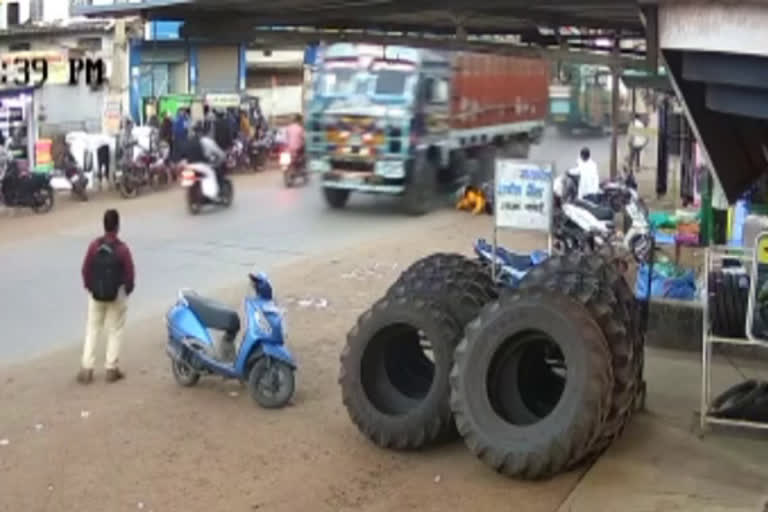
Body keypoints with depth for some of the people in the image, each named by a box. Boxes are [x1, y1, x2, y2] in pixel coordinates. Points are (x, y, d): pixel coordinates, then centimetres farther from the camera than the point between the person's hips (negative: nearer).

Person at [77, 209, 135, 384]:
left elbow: (86, 269, -3)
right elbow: (130, 273, -12)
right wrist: (127, 289, 7)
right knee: (115, 331, 10)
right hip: (117, 294, -2)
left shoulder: (94, 245, -9)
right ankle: (111, 369, 13)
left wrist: (89, 287, 13)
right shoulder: (122, 248, -17)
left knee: (92, 330, 13)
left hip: (96, 294, 2)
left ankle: (86, 369, 11)